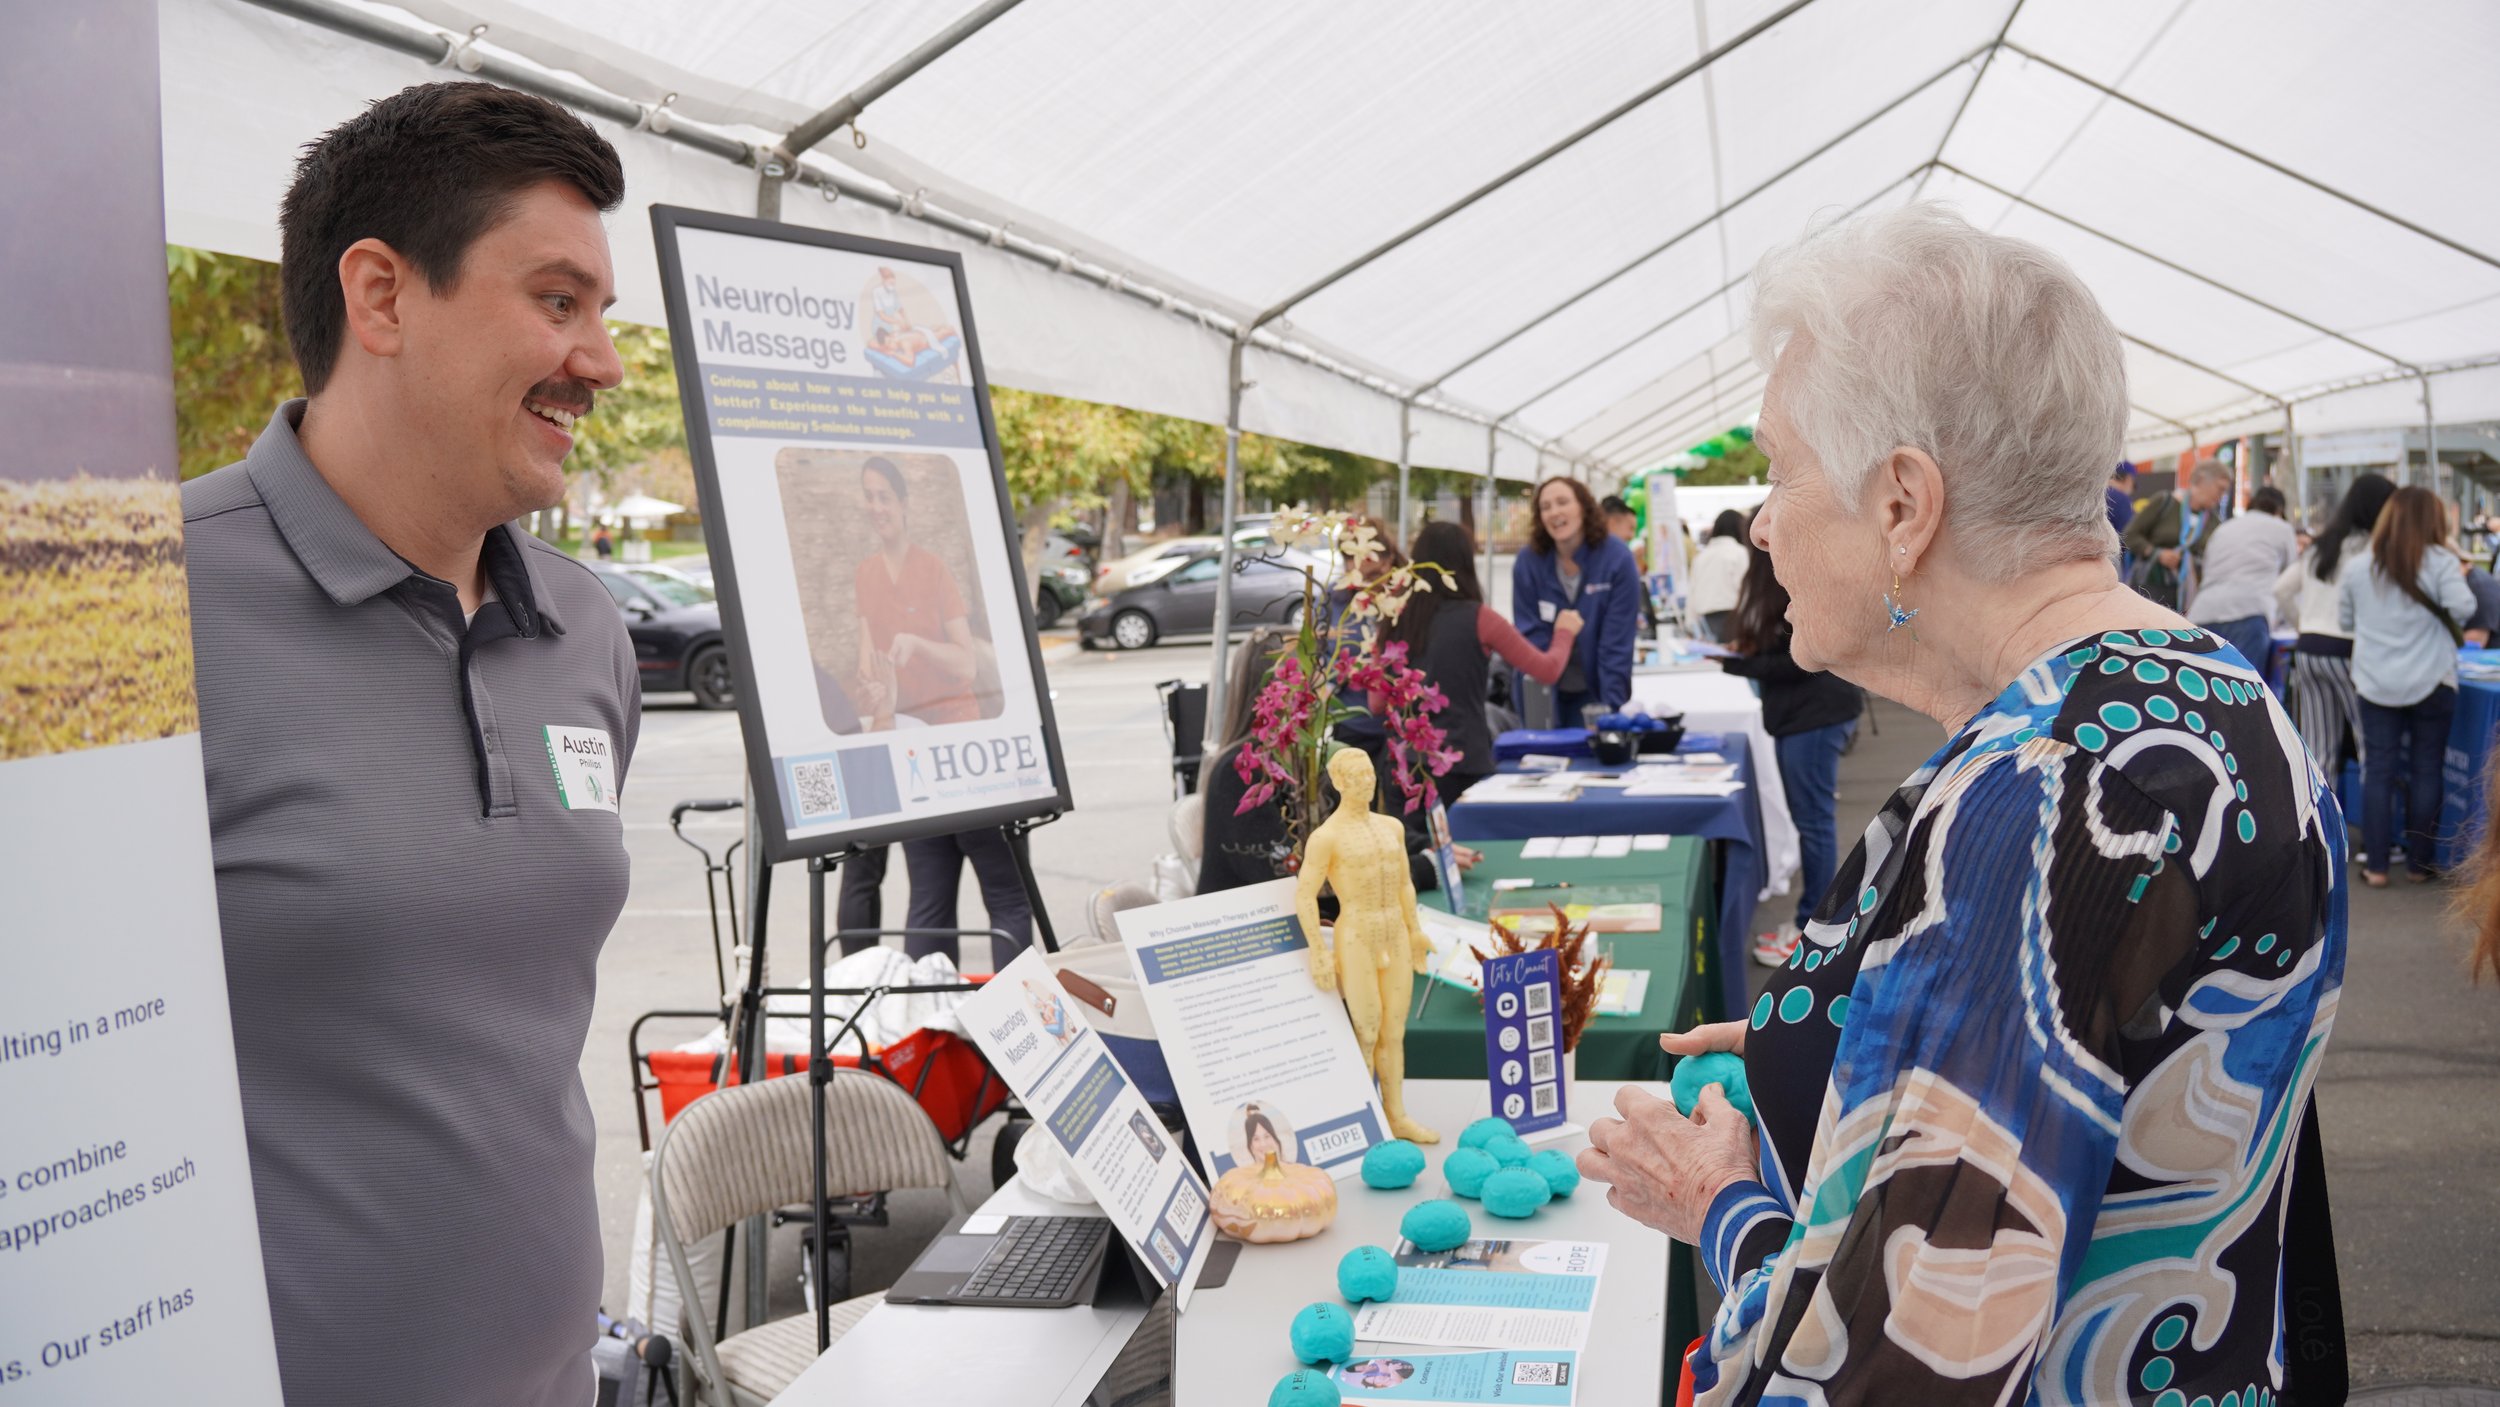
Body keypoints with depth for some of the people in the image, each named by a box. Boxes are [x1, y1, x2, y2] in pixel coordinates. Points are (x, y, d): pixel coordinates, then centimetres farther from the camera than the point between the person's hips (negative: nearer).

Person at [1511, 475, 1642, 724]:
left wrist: (1612, 711, -17)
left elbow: (1616, 646, -13)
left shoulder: (1618, 559, -13)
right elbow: (1532, 639, -10)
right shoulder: (1526, 564, -9)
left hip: (1594, 691, -1)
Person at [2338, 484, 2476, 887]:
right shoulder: (2441, 562, -8)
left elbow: (2344, 620, 9)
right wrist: (2460, 578, 4)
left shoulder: (2356, 566, 2)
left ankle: (2375, 865, 4)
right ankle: (2419, 863, 14)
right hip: (2431, 683, -2)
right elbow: (2462, 609, -14)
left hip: (2375, 683, 2)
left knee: (2378, 771, 5)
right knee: (2426, 771, 7)